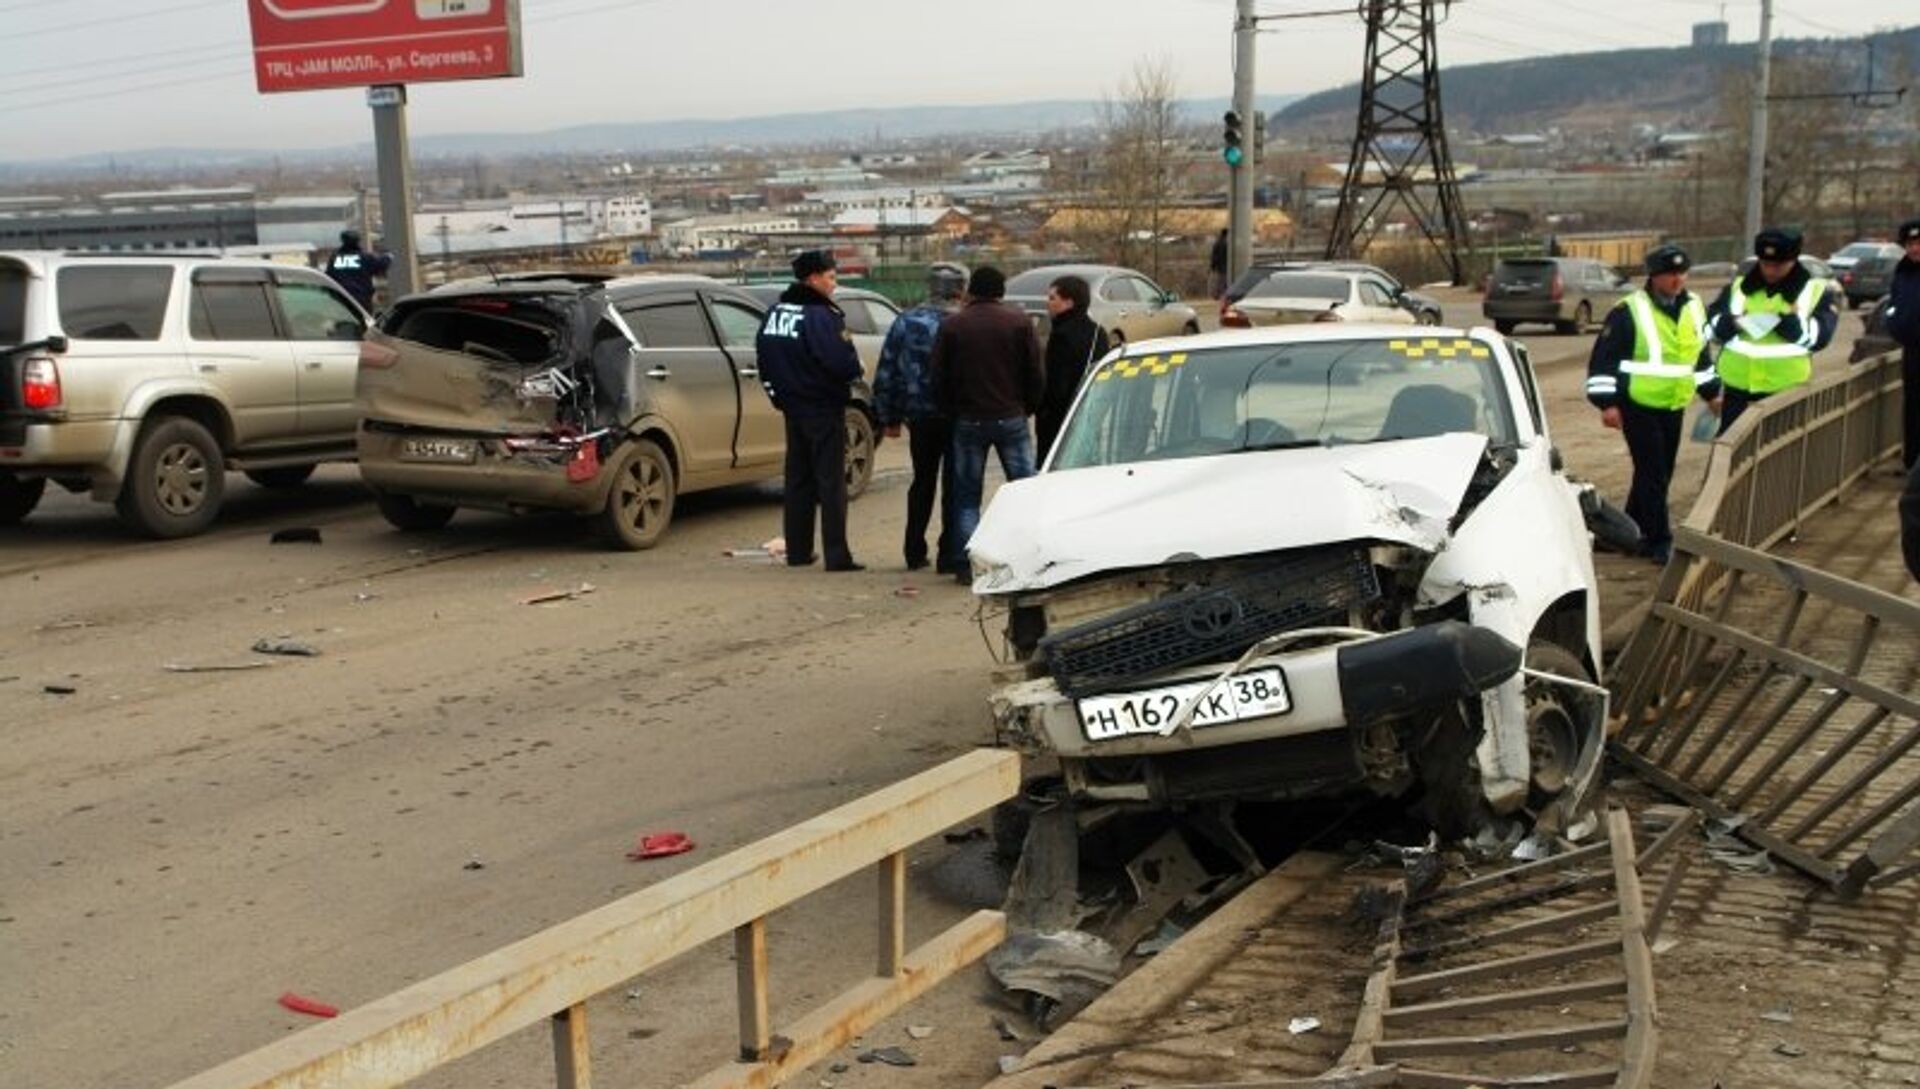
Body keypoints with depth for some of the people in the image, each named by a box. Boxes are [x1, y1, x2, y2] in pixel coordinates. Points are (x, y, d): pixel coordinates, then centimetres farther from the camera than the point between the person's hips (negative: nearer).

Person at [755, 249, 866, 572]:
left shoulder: (776, 313, 8)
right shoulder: (820, 315, -19)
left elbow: (764, 357, 15)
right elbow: (841, 361, -25)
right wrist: (857, 372, -5)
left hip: (793, 408, 8)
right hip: (824, 409, -8)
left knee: (798, 479, 14)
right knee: (831, 482, -4)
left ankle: (797, 550, 19)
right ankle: (836, 555, -4)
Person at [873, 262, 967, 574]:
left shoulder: (905, 323, 2)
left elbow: (885, 373, 5)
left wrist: (888, 418, 12)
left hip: (919, 417, 4)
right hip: (956, 416, -4)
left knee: (922, 482, 17)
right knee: (954, 485, 4)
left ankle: (915, 552, 20)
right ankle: (950, 555, 3)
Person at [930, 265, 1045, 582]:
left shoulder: (951, 326, 0)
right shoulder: (1018, 322, -1)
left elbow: (939, 378, 1)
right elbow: (1036, 374, 0)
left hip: (968, 422, 0)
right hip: (1011, 419, 0)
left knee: (967, 496, 8)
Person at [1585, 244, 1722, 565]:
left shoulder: (1694, 308, 8)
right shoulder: (1628, 312, -13)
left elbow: (1700, 355, 22)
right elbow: (1603, 358, -11)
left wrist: (1711, 392, 23)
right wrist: (1607, 402, -15)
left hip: (1673, 406, 7)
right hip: (1638, 406, -7)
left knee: (1661, 474, 11)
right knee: (1651, 473, -9)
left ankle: (1632, 530, 25)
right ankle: (1658, 541, -4)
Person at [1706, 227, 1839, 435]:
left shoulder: (1816, 291, 1)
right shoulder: (1738, 287, 10)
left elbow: (1818, 336, -10)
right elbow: (1711, 324, 3)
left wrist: (1790, 322, -25)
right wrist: (1731, 323, -18)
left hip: (1785, 391, -2)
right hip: (1738, 387, 3)